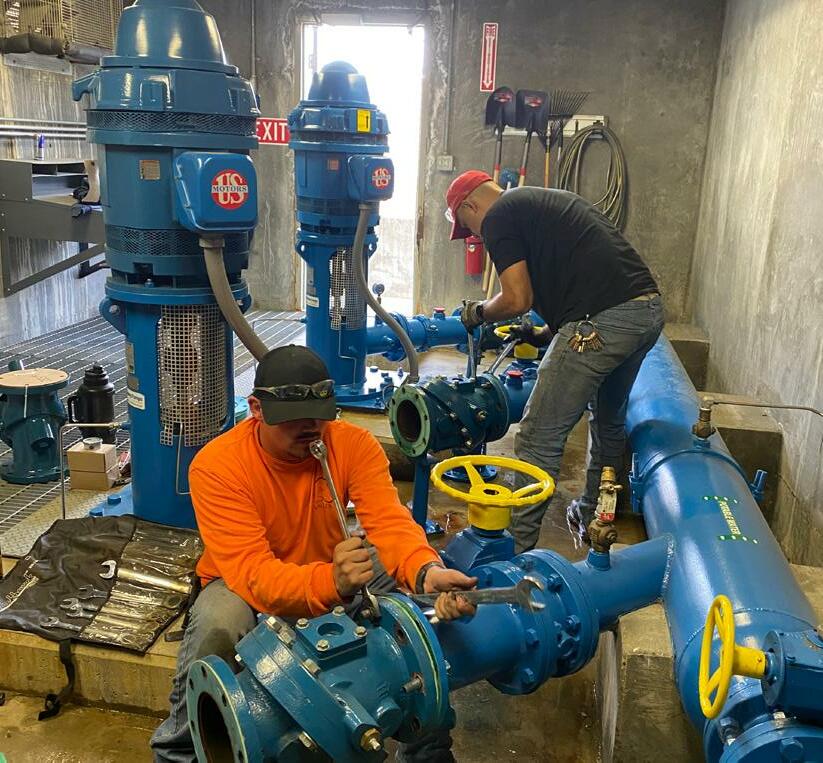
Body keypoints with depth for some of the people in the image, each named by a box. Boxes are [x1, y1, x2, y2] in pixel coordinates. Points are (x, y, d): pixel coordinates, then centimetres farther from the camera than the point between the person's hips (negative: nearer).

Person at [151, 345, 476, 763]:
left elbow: (390, 522, -28)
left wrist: (426, 571, -52)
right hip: (244, 586, -3)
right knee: (217, 627, -36)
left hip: (333, 570, 3)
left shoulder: (355, 444, -17)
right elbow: (252, 573, -35)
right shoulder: (215, 466, -26)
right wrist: (332, 581, -54)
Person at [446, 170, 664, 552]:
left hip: (602, 321, -10)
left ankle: (518, 547, 8)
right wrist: (546, 334, 36)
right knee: (609, 420, 27)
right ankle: (593, 518, 45)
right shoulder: (548, 201, 28)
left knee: (539, 438, 0)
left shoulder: (498, 217, 2)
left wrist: (478, 312, 14)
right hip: (650, 308, 10)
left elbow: (517, 299, -6)